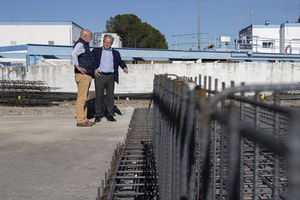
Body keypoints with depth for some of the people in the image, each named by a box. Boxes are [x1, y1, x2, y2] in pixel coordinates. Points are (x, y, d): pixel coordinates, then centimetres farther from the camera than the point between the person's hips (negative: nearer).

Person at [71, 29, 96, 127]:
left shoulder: (84, 45, 22)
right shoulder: (80, 44, -10)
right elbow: (74, 54, -31)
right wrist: (77, 66, -25)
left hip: (87, 75, 11)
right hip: (83, 75, -11)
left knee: (85, 98, 12)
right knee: (82, 98, -10)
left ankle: (84, 119, 17)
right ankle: (80, 121, -8)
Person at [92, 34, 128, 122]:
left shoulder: (115, 53, 17)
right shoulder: (96, 51, 12)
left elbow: (120, 61, 19)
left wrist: (124, 67, -2)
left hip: (111, 76, 2)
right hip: (100, 75, -2)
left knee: (110, 96, 1)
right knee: (99, 96, -2)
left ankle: (110, 115, 9)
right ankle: (98, 115, 7)